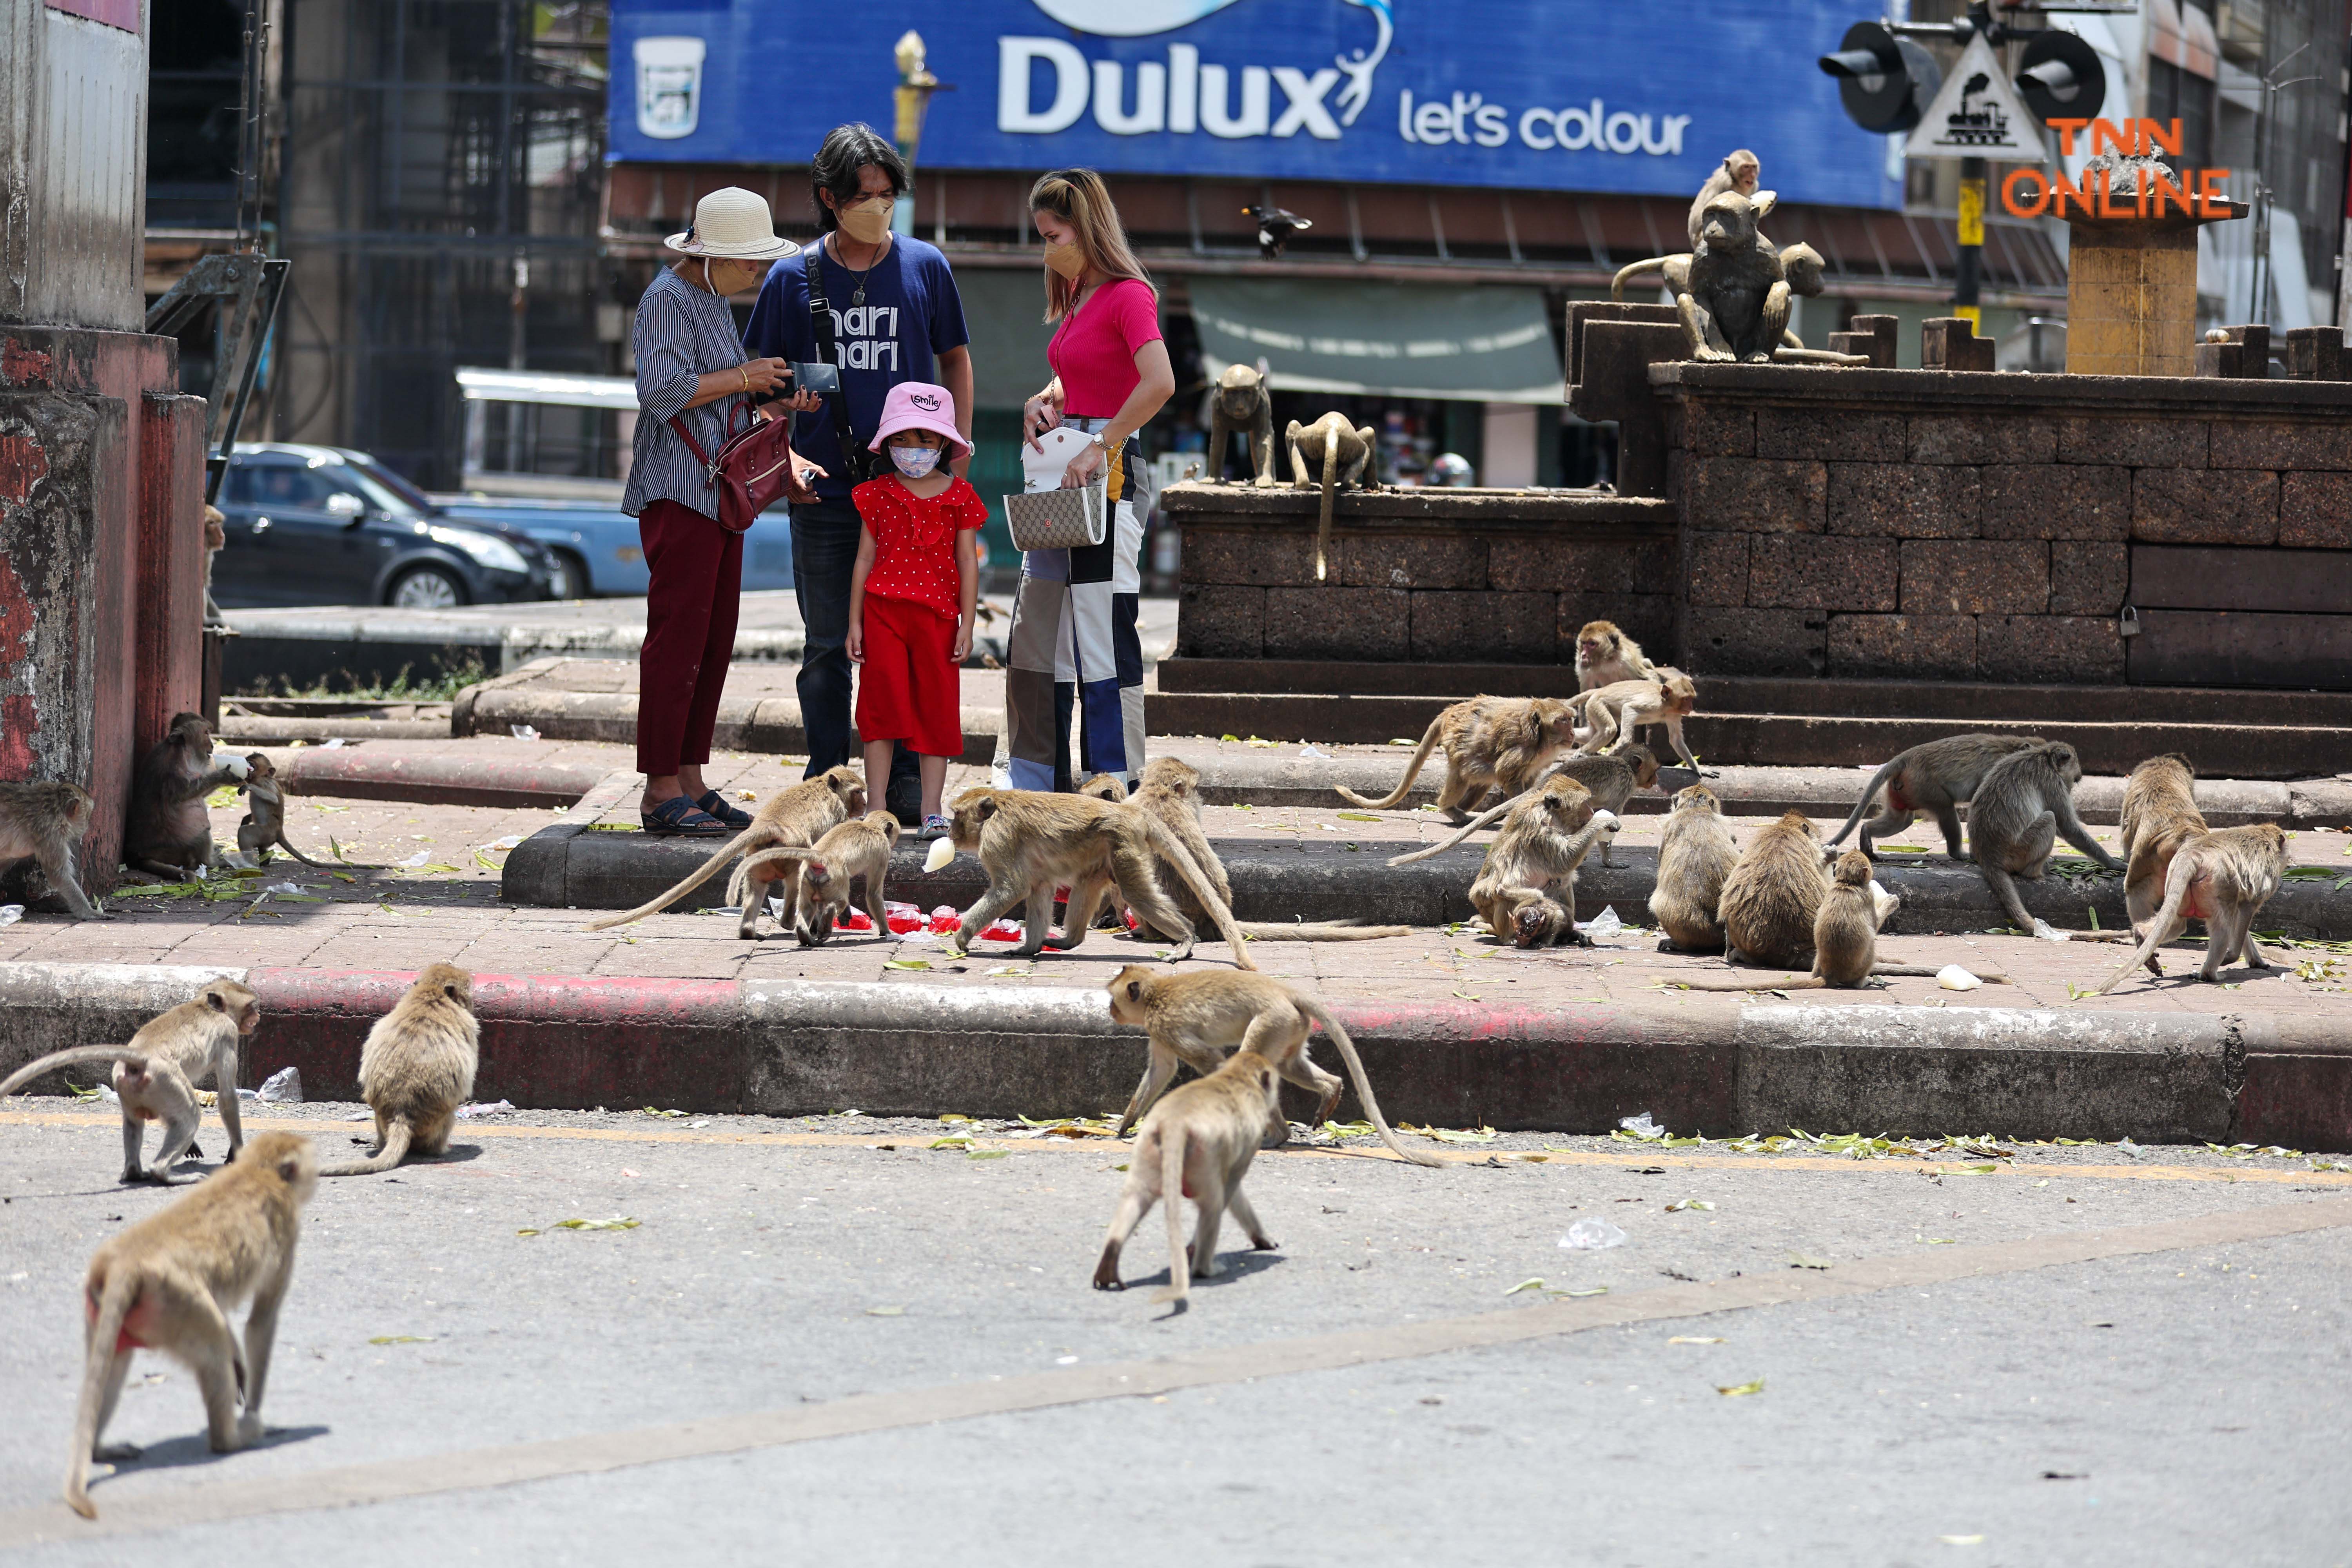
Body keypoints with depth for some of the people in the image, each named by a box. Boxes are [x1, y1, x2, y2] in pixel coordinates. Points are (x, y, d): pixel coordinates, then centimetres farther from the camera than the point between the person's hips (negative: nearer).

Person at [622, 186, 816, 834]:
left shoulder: (714, 300, 19)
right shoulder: (667, 300, -11)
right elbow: (662, 391, -22)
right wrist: (744, 378, -16)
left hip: (721, 489, 10)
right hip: (679, 491, -10)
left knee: (714, 641, 9)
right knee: (678, 636, -11)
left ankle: (690, 780, 13)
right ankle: (662, 792, -10)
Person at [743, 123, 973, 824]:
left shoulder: (925, 267, 6)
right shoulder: (794, 278, 4)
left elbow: (954, 357, 16)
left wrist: (960, 438, 5)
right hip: (825, 485, 0)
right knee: (828, 645, 4)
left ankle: (904, 780, 9)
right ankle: (826, 780, 13)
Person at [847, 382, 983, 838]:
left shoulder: (959, 496, 5)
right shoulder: (877, 494, 6)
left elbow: (967, 562, 5)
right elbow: (865, 559, 7)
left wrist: (967, 625, 0)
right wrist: (854, 622, 4)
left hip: (938, 616, 0)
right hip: (883, 611, 0)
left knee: (937, 710, 1)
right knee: (882, 703, -3)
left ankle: (931, 810, 4)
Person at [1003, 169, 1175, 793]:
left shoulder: (1127, 295, -12)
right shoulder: (1078, 297, 15)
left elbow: (1159, 383, -25)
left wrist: (1101, 448, -23)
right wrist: (1046, 401, 7)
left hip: (1107, 475, -10)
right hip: (1067, 475, 10)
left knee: (1103, 636, -8)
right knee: (1034, 638, 11)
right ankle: (1035, 789, 17)